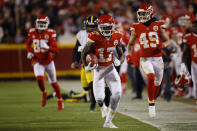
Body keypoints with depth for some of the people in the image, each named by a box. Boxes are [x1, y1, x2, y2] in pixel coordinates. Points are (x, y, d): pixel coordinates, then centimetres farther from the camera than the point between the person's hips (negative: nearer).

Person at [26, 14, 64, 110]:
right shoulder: (32, 33, -3)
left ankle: (60, 100, 27)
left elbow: (56, 50, -20)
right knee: (39, 78, -22)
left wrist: (47, 48, -38)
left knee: (53, 82, 8)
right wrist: (29, 52, 2)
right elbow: (28, 43, 19)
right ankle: (44, 93, 9)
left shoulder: (50, 34, -14)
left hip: (48, 61, -1)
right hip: (37, 61, 1)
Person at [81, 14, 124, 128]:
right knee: (99, 98, -10)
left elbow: (121, 54, 4)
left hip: (110, 68, 3)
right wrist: (86, 66, -18)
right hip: (98, 69, -3)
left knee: (117, 94, -14)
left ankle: (108, 122, -1)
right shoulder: (95, 38, -18)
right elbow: (84, 53, -5)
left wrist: (119, 61, -18)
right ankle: (101, 105, 32)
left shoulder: (116, 37, -6)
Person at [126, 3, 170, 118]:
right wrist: (129, 54, -1)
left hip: (158, 58, 2)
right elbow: (131, 43, 15)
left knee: (157, 83, 11)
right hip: (145, 59, -1)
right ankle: (151, 104, -18)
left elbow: (167, 41, 6)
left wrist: (163, 44, -16)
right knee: (151, 77, -25)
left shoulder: (158, 26, -1)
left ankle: (153, 101, 35)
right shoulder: (136, 28, 2)